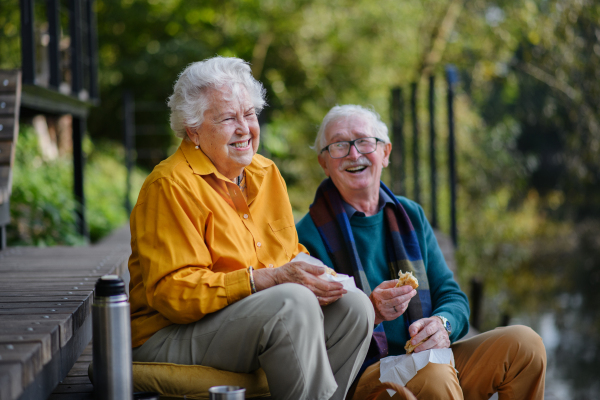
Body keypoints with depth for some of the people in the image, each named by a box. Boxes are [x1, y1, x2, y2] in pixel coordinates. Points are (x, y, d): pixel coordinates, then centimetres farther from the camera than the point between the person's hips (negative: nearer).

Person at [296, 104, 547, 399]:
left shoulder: (411, 215, 15)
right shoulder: (309, 234, -4)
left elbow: (451, 295, 12)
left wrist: (442, 323, -12)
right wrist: (371, 311, -27)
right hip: (361, 373, -6)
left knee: (524, 343, -11)